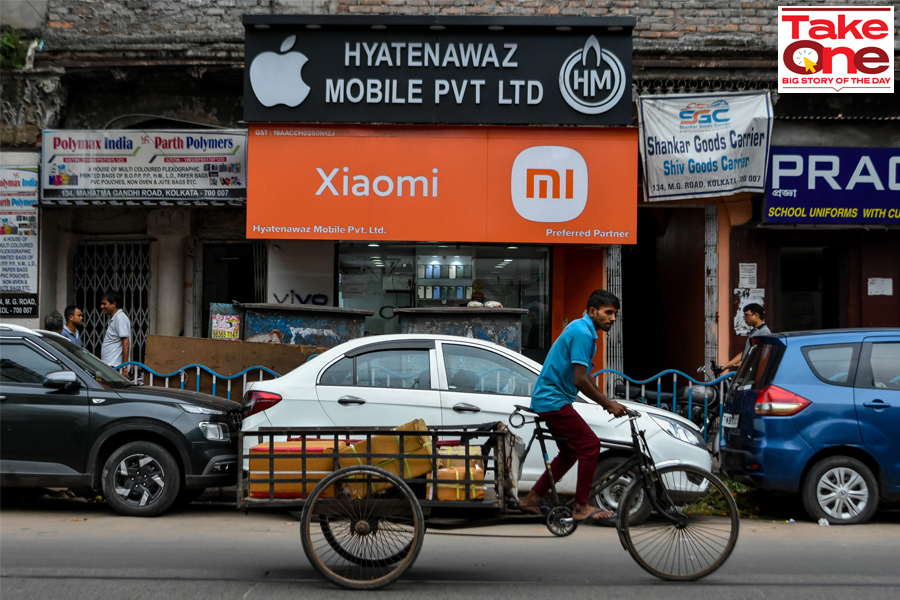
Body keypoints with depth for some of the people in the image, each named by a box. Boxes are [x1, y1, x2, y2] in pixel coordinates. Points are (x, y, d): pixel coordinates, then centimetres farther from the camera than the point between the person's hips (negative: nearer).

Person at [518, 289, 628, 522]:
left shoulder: (581, 329, 15)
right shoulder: (582, 333, -18)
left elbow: (584, 377, 23)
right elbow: (580, 380, -24)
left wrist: (607, 401, 17)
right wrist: (609, 404, -16)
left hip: (548, 400, 11)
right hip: (553, 400, -11)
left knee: (571, 451, 17)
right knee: (590, 445, -10)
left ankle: (531, 499, 21)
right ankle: (581, 507, -5)